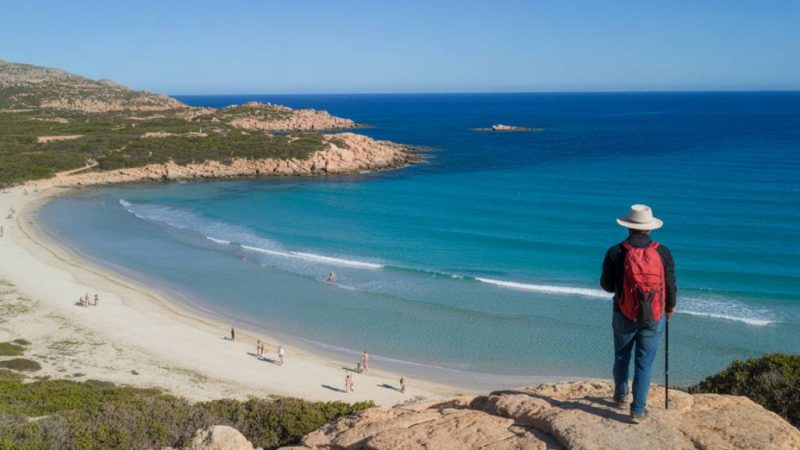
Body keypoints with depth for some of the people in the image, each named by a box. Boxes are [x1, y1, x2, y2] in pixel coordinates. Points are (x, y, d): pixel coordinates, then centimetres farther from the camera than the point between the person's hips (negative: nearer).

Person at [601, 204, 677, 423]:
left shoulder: (615, 253, -12)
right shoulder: (663, 252, -8)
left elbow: (606, 285, -3)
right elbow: (670, 285, 0)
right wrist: (670, 307, 19)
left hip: (624, 315, 0)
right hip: (654, 317, 0)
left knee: (621, 358, 20)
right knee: (644, 363, 7)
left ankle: (621, 397, 37)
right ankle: (638, 410, 8)